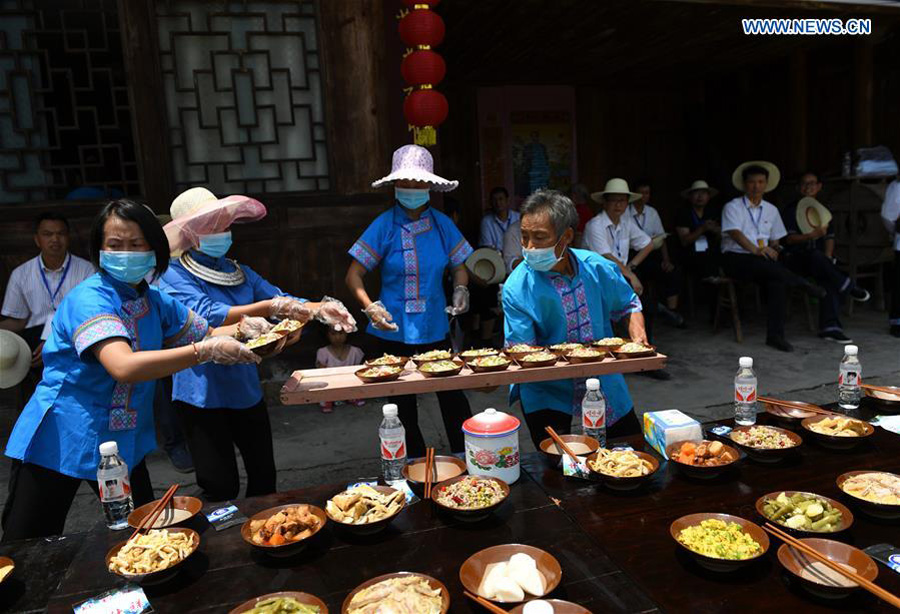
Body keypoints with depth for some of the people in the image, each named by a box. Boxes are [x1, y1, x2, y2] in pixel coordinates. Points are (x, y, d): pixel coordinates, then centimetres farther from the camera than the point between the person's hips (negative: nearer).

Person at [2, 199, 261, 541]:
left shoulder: (155, 302, 0)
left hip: (123, 443, 6)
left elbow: (207, 334, 10)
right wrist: (204, 352, -40)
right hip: (58, 442, -6)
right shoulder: (89, 299, -22)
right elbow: (124, 366, -37)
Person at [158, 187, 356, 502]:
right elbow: (206, 316, -24)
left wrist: (320, 309, -14)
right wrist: (269, 307, -33)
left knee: (264, 476, 16)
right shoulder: (175, 276, -9)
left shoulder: (238, 272, 9)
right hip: (203, 394, -6)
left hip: (246, 389, 6)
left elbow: (283, 301, 5)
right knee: (222, 488, 1)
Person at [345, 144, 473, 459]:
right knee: (403, 406, 12)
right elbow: (354, 275, -8)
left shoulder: (442, 224, 1)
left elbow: (459, 267, 11)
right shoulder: (384, 226, -8)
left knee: (453, 396, 4)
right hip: (394, 332, -1)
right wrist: (370, 307, -24)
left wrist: (461, 290, -9)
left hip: (435, 329, 2)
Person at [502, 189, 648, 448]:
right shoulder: (516, 288, -20)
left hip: (604, 383, 4)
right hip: (546, 391, -3)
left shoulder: (598, 268, -10)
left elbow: (629, 305, 8)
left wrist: (637, 337, -10)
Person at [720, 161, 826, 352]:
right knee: (762, 264, -37)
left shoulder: (771, 210, 20)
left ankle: (775, 335, -26)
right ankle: (803, 284, -17)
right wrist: (756, 250, -28)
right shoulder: (733, 207, 3)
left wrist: (775, 250, -3)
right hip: (735, 259, -4)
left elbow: (775, 240, 21)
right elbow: (735, 233, -13)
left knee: (779, 281, -28)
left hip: (763, 260, 4)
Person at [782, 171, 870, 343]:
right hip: (796, 259, -3)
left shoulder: (823, 210, 18)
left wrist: (828, 258, -6)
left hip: (819, 259, 3)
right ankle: (849, 288, -24)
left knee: (829, 278, -29)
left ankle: (830, 327, -34)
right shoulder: (791, 209, 4)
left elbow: (830, 238, 13)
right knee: (816, 256, -38)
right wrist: (812, 235, -25)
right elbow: (789, 238, -8)